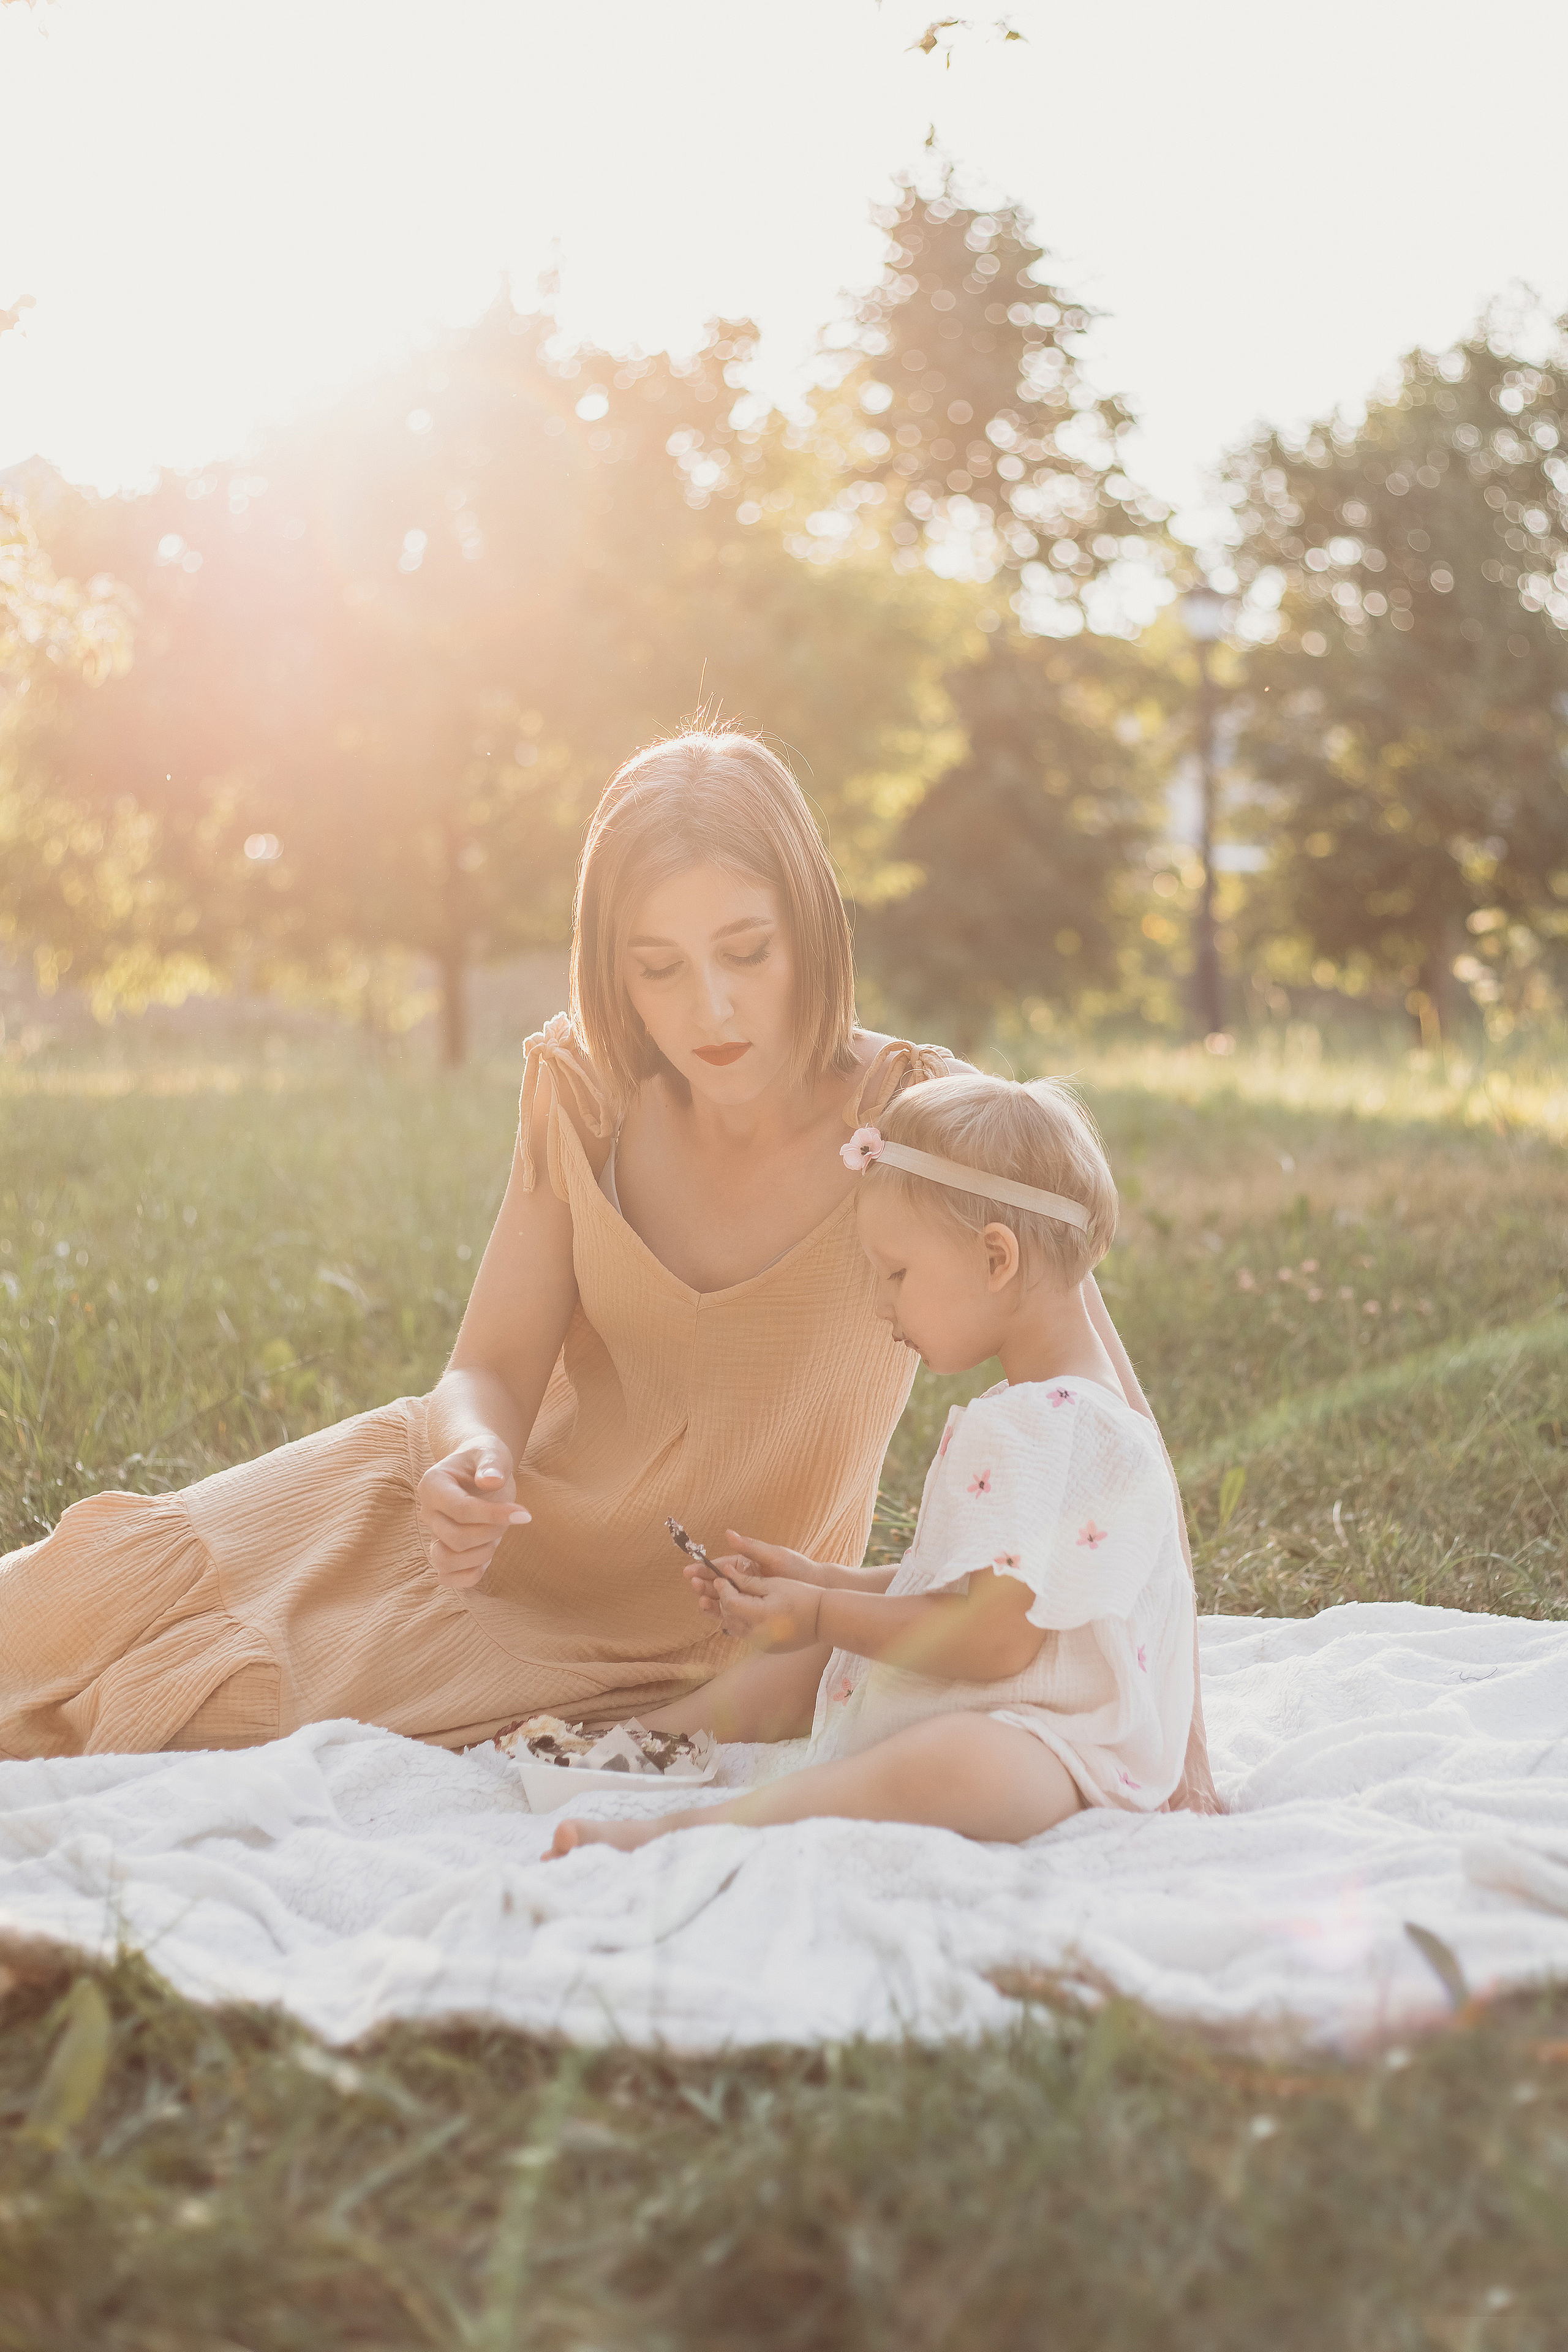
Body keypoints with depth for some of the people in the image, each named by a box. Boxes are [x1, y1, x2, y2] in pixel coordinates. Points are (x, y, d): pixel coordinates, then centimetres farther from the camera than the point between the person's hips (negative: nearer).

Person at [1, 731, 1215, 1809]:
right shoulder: (589, 1089, -11)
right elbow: (493, 1371, -10)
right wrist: (471, 1460, -35)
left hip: (681, 1628, -3)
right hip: (509, 1509, 3)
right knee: (112, 1588, -12)